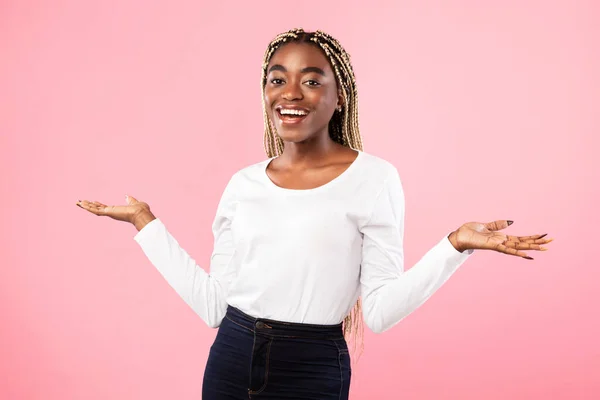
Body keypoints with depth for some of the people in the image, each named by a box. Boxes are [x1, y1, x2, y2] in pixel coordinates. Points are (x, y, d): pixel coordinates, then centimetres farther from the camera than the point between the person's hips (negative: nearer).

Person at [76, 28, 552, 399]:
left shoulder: (374, 178, -7)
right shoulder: (244, 184, 4)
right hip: (230, 360, 4)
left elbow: (379, 312, -10)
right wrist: (146, 222, 6)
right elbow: (214, 305, 2)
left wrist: (455, 245, -21)